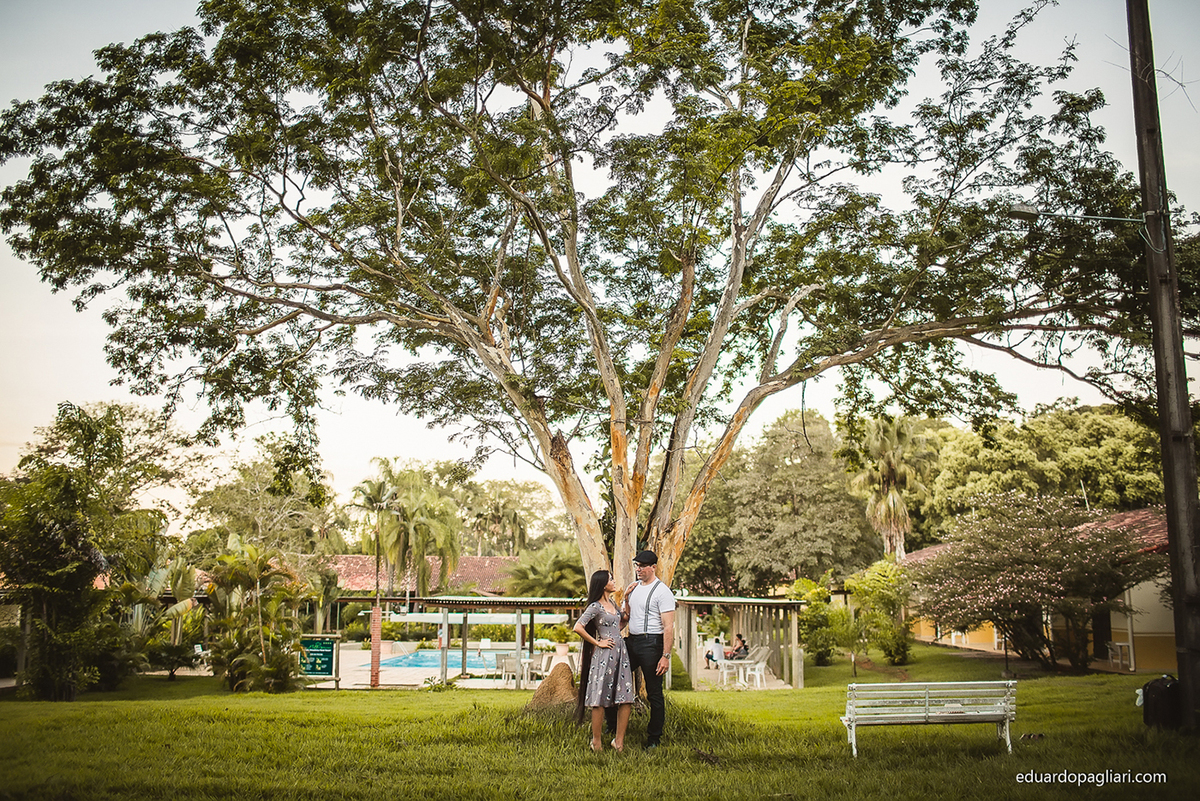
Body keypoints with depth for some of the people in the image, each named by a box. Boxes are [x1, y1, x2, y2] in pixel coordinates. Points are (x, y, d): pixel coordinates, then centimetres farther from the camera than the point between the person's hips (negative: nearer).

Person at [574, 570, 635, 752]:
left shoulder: (612, 603, 15)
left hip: (621, 652, 7)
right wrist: (597, 643, -10)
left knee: (626, 699, 2)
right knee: (600, 700, -2)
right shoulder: (595, 607, -9)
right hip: (604, 655, -7)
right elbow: (578, 628, -18)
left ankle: (619, 741, 9)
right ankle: (597, 742, 8)